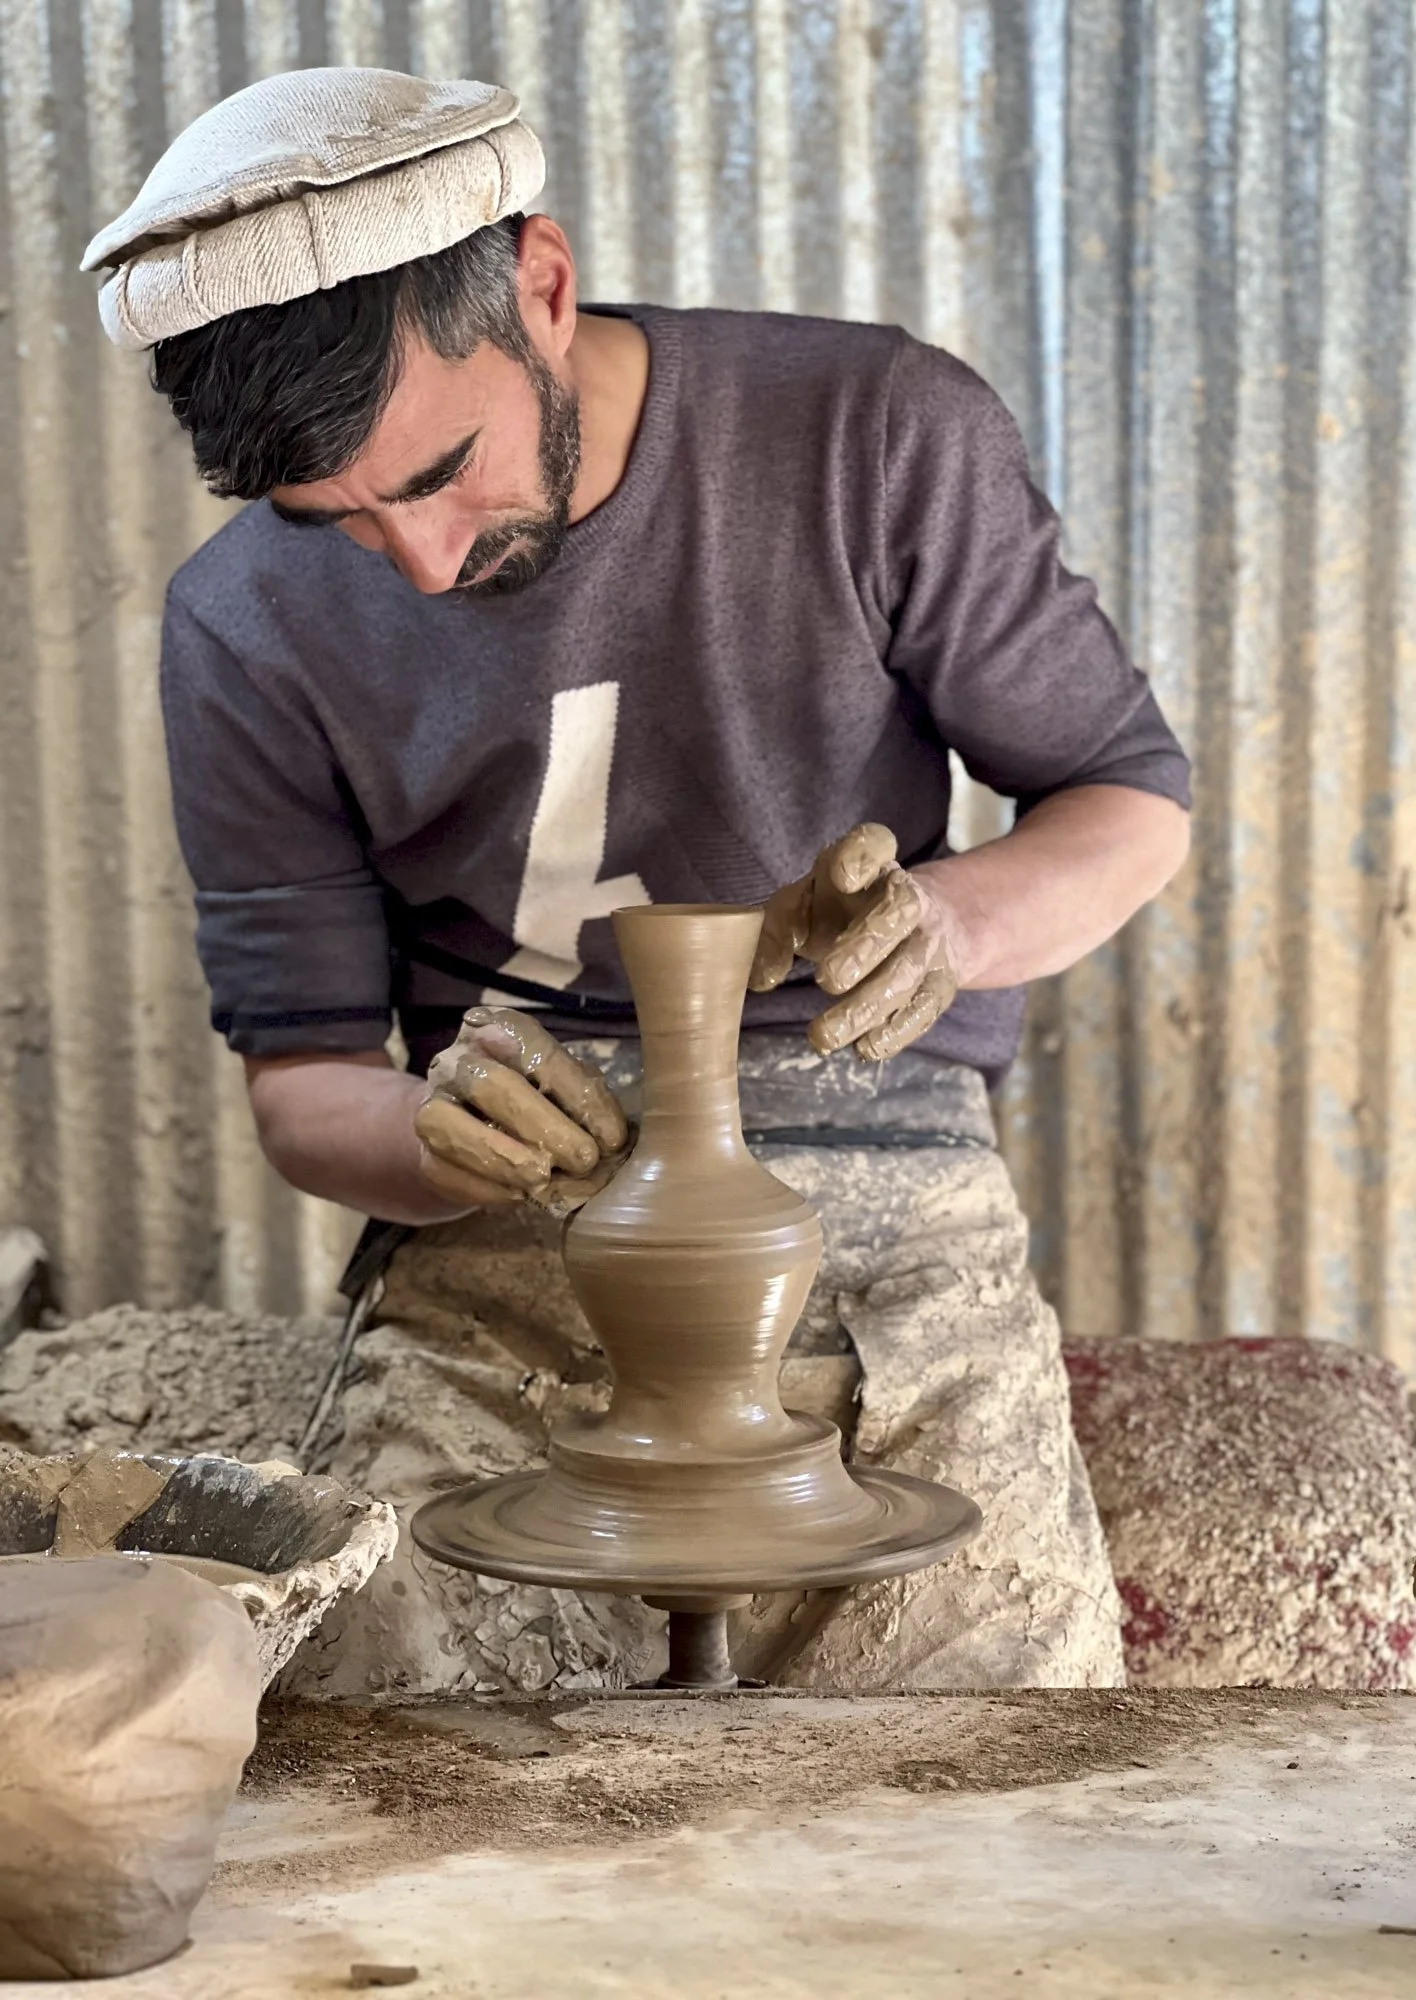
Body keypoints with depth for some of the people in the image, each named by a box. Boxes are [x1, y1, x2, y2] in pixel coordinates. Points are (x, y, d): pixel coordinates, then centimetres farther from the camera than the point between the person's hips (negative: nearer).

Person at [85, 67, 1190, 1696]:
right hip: (501, 1254, 1)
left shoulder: (882, 436, -7)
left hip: (882, 1207, -1)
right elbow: (298, 1079, 3)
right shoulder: (248, 630, -1)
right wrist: (437, 1134, -21)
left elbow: (1132, 800, 3)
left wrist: (951, 923, -20)